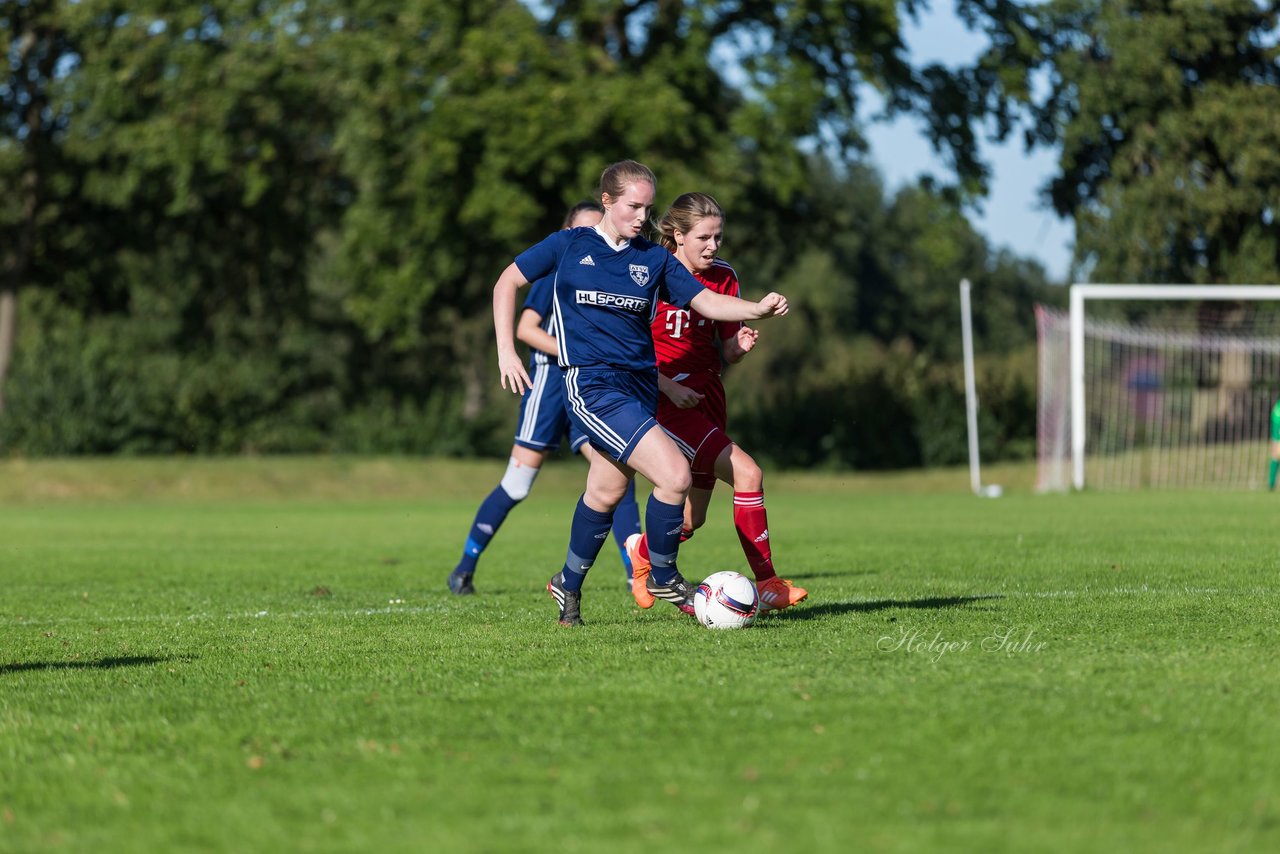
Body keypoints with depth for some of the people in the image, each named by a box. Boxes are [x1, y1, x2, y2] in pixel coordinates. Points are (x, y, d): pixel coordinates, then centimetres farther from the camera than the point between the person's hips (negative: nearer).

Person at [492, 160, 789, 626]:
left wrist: (758, 308, -16)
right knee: (674, 474, -17)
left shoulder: (654, 259, 9)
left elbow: (706, 301, 3)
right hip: (591, 384, -5)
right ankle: (663, 578, 1)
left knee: (607, 491, 13)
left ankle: (569, 584, 35)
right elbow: (507, 282, 10)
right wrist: (506, 351, 1)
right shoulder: (569, 246, 1)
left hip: (640, 384, 5)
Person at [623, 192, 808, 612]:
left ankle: (641, 550, 44)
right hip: (666, 400, -7)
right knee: (746, 473, -22)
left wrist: (741, 345, -15)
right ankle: (767, 585, -18)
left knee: (693, 518, 11)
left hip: (706, 395, 7)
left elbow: (728, 353, 7)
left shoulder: (723, 276, 5)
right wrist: (670, 388, -19)